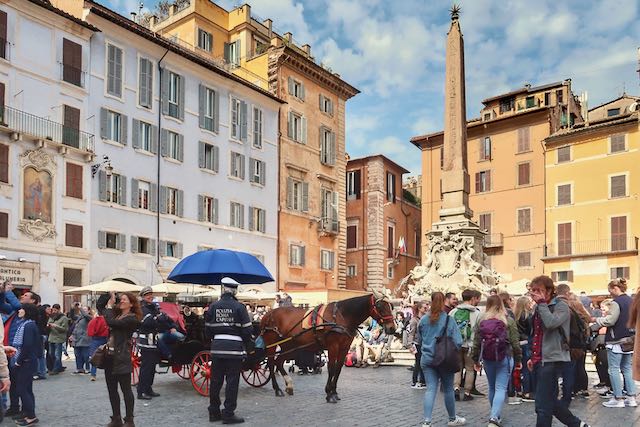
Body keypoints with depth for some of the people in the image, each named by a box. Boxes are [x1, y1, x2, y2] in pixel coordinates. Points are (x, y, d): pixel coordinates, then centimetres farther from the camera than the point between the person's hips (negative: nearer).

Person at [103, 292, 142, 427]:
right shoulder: (117, 315, 15)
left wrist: (109, 306, -10)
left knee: (126, 390, 0)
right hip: (110, 356, 8)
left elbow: (111, 322, -21)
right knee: (112, 390, 12)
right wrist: (108, 303, 5)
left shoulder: (132, 318, -11)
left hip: (122, 358, -8)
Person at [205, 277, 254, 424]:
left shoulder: (213, 306, 3)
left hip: (217, 347, 4)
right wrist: (249, 347, 5)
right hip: (235, 347, -4)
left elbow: (208, 329, 7)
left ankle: (214, 412, 24)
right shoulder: (239, 307, -8)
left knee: (216, 380, 13)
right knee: (232, 381, 4)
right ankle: (228, 414, 7)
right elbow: (247, 330, -7)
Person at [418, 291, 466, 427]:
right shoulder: (449, 320, -12)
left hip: (427, 359, 2)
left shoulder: (423, 320, -1)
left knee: (431, 389, 2)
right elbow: (458, 342, -12)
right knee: (448, 389, 13)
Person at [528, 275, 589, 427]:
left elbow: (551, 323, -28)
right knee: (550, 400, 16)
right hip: (541, 359, 9)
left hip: (552, 360, -9)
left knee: (543, 406, -8)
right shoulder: (540, 307, 15)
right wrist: (533, 357, 20)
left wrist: (542, 303, -18)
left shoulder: (561, 306, -8)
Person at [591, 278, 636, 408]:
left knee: (614, 370, 0)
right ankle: (631, 398, 14)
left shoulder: (616, 302, -16)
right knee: (627, 369, 14)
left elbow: (610, 320, -22)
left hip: (617, 341, -8)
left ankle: (618, 399, 2)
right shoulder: (631, 301, 10)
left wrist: (596, 320, -8)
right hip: (630, 340, 8)